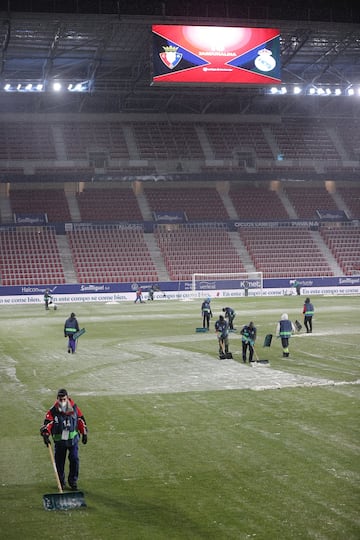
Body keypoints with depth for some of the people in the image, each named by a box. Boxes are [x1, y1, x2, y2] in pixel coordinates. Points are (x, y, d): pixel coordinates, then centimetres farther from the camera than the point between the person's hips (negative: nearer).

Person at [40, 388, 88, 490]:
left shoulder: (74, 408, -3)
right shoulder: (53, 411, -9)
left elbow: (81, 420, 8)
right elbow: (47, 423, -15)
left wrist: (84, 433, 11)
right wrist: (45, 434, -32)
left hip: (73, 439, 1)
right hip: (59, 441, -1)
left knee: (74, 459, -5)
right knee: (59, 462, 6)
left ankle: (73, 481, 10)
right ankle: (61, 482, 22)